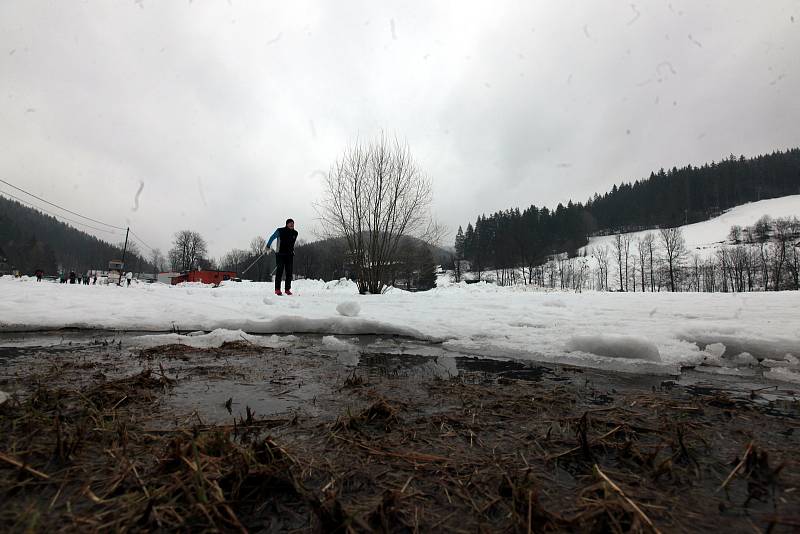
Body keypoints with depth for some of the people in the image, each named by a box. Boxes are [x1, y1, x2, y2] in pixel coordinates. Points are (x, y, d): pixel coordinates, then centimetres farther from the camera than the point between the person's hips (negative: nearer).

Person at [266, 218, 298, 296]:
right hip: (280, 254, -4)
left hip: (290, 255, 4)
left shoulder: (295, 233, 6)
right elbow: (272, 237, 8)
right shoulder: (280, 231, -6)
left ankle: (288, 289, 12)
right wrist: (268, 246, 14)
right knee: (279, 271, -7)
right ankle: (277, 289, -2)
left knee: (289, 272, 3)